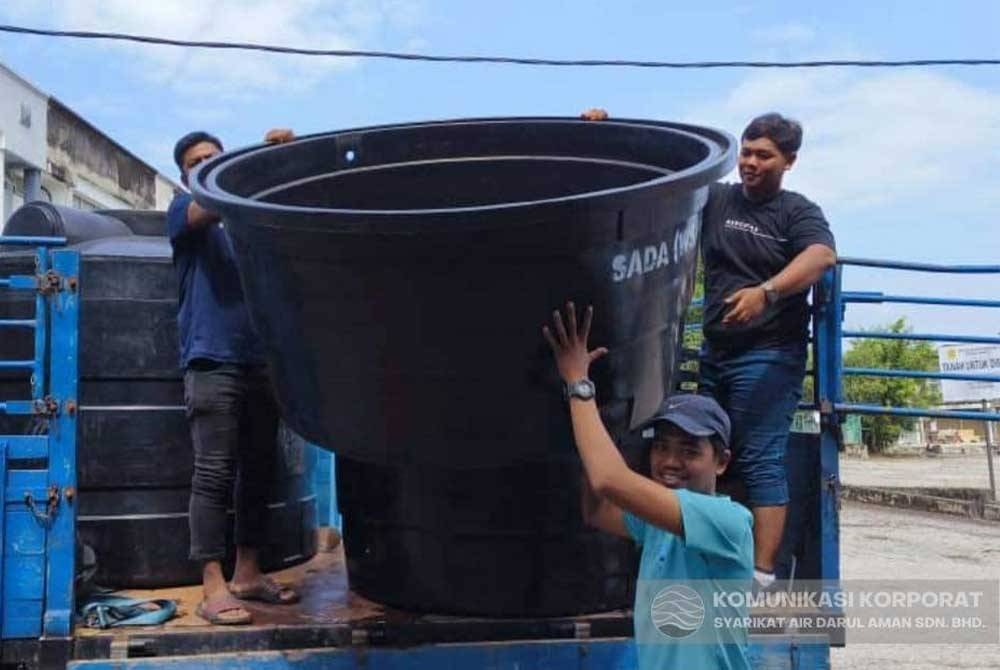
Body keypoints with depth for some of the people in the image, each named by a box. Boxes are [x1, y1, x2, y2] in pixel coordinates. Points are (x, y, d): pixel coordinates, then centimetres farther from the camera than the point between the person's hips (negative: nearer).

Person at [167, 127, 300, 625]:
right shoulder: (184, 209, 6)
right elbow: (210, 207, -14)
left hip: (261, 360, 5)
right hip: (211, 360, -5)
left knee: (258, 470, 8)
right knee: (214, 473, -7)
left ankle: (248, 574, 18)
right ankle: (213, 587, -4)